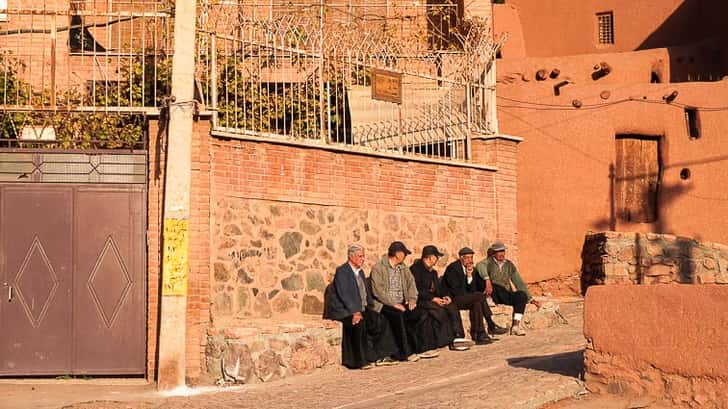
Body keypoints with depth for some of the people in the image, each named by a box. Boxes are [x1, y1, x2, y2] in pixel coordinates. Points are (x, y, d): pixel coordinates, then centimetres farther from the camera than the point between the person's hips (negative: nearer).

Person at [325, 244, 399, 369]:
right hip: (344, 311, -8)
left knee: (380, 321, -12)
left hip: (361, 309, 8)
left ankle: (381, 357, -8)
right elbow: (344, 294, -18)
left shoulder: (360, 272, 18)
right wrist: (355, 312, -26)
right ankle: (361, 360, -28)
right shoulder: (341, 271, -8)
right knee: (359, 323, -34)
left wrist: (370, 309, 7)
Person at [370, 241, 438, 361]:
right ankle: (405, 353, -29)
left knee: (422, 315, -16)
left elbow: (411, 283, 14)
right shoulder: (378, 268, -6)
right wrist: (393, 304, -20)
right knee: (398, 316, -36)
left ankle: (420, 349, -10)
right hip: (384, 305, -7)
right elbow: (378, 290, -14)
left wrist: (412, 298, -6)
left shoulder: (403, 268, 17)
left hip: (401, 303, 7)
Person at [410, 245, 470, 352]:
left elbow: (438, 287, 20)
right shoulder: (416, 269, -7)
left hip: (434, 299, 8)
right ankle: (451, 342, -21)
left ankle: (458, 338, -22)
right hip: (420, 300, -8)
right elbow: (417, 290, -16)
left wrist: (445, 296, -3)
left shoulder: (432, 271, 22)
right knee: (441, 311, -29)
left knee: (452, 307, -16)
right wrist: (433, 298, -22)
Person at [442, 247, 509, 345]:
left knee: (477, 303, -22)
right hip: (452, 299, -8)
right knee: (480, 296, -24)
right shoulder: (453, 268, -11)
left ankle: (479, 335, -22)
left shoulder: (471, 269, 11)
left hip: (463, 299, 8)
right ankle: (491, 326, -19)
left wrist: (470, 276, -11)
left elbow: (473, 290, 4)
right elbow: (456, 290, -18)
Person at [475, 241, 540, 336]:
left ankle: (516, 325, -32)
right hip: (495, 295, -4)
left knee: (521, 295, -25)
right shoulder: (489, 262, -2)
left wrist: (530, 299, 6)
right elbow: (480, 265, -27)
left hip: (507, 295, 4)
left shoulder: (509, 264, 13)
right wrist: (487, 281, -44)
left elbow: (519, 282, 13)